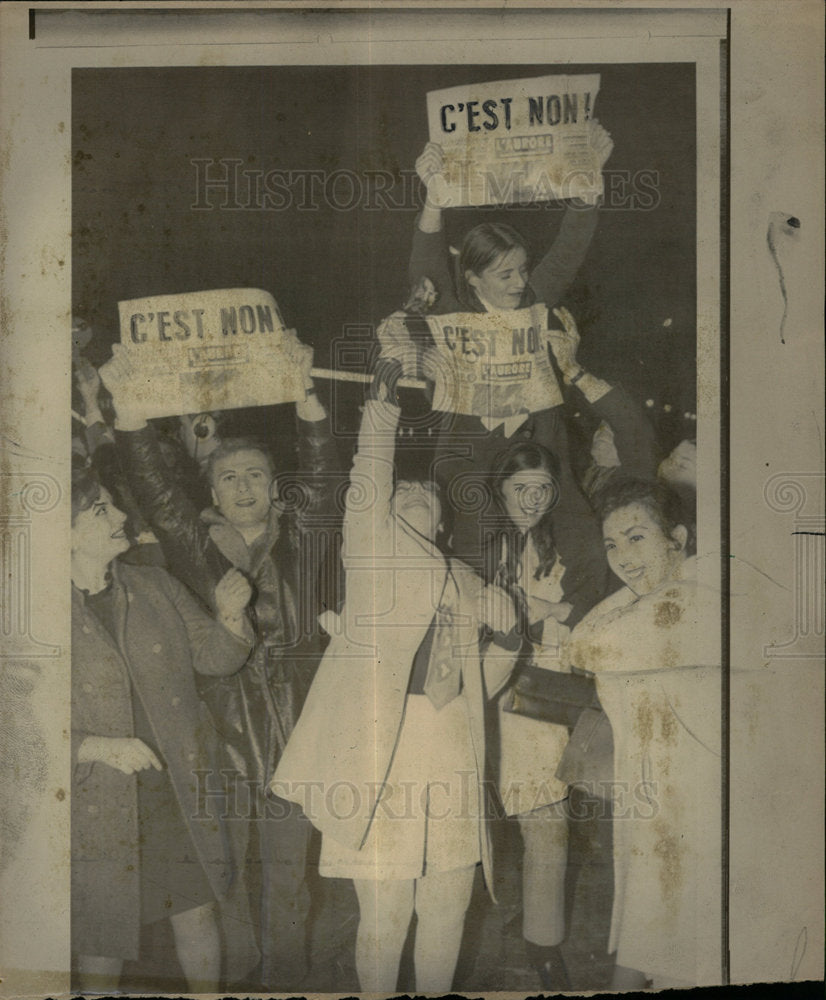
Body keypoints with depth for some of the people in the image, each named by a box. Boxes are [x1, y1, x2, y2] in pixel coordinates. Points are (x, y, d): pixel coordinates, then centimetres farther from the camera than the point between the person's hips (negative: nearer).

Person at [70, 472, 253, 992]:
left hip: (180, 789, 3)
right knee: (102, 934, 11)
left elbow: (215, 657, 4)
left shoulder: (154, 586, 1)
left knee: (198, 914, 14)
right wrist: (99, 747, -22)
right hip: (100, 803, -3)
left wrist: (230, 614, -16)